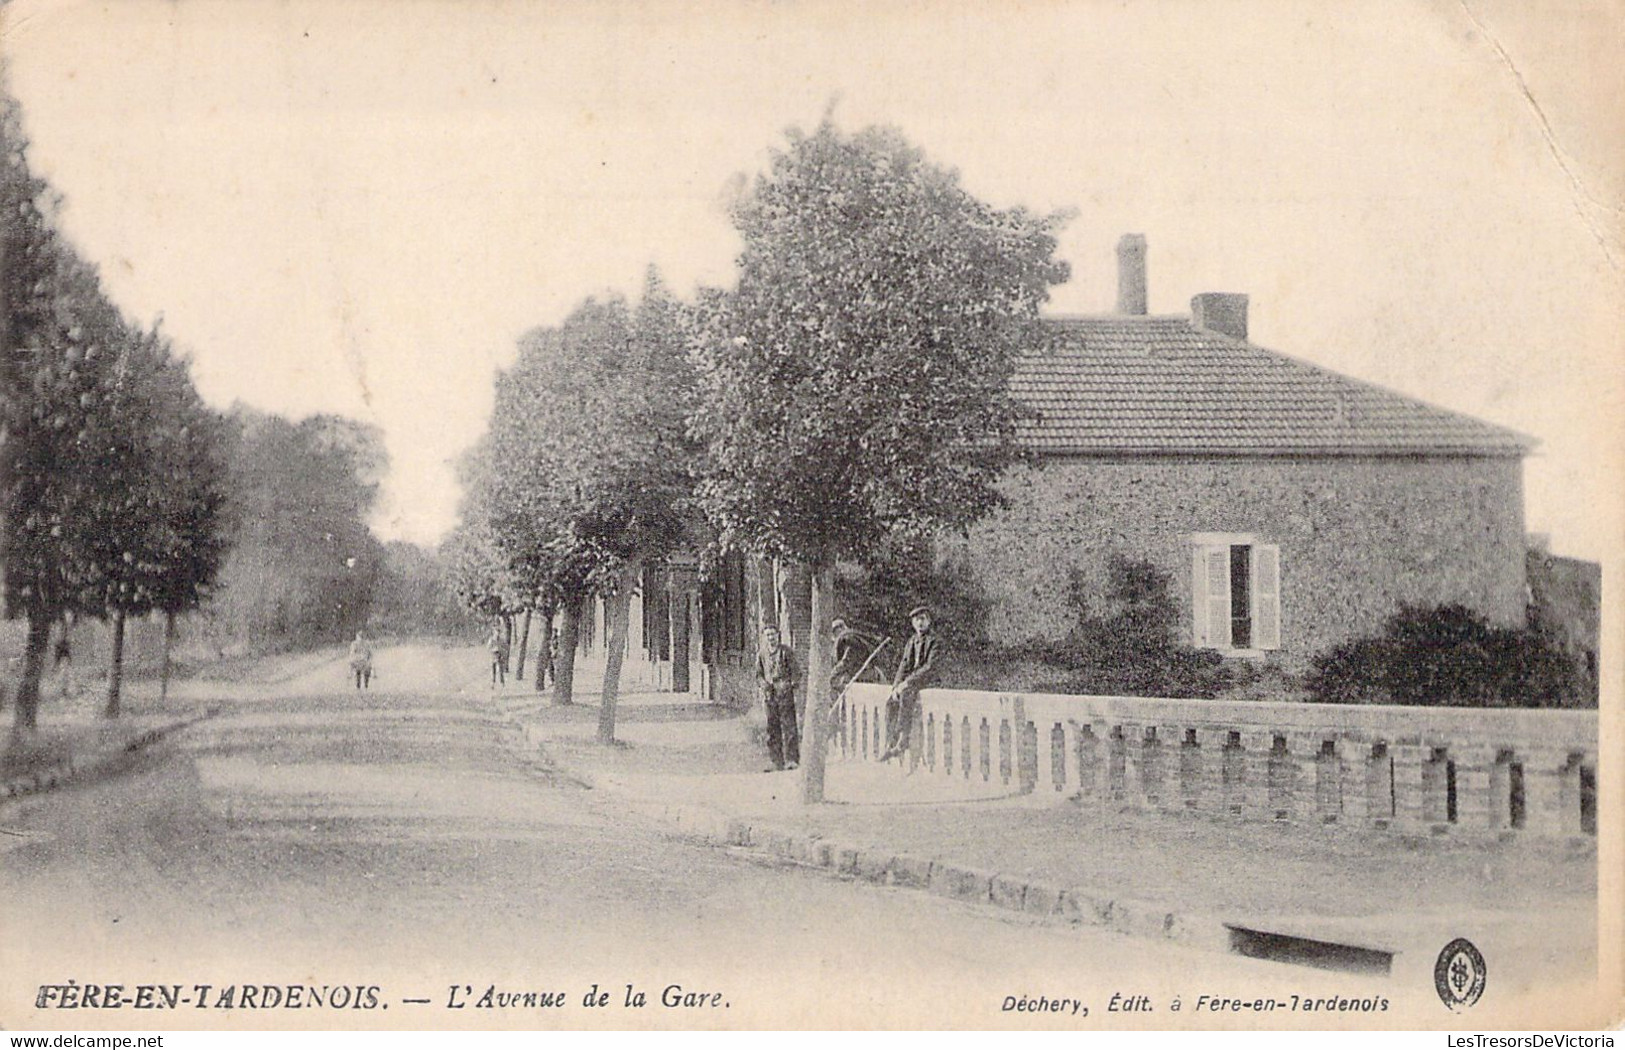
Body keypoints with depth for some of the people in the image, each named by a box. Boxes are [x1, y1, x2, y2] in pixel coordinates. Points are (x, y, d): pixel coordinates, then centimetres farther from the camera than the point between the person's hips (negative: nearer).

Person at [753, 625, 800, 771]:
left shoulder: (785, 651, 2)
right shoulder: (761, 653, 12)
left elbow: (794, 671, 2)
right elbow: (759, 675, 17)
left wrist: (794, 689, -5)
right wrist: (761, 693, 6)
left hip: (785, 692, -3)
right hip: (769, 693, 3)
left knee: (789, 725, -8)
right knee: (772, 728, 2)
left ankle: (792, 759, -7)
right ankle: (778, 762, 7)